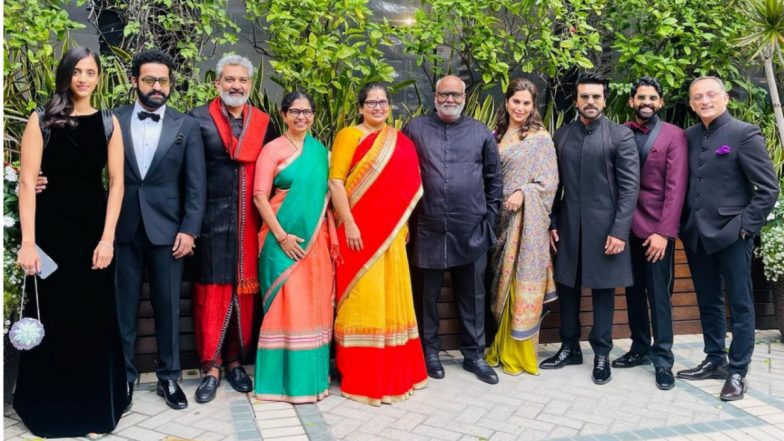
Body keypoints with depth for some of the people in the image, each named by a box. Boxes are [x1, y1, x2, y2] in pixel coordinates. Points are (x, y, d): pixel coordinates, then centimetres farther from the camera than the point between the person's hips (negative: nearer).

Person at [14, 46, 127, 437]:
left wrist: (107, 238, -8)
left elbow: (116, 183, 1)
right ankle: (48, 409, 25)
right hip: (53, 227, -2)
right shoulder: (42, 120, -2)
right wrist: (28, 242, -14)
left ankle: (95, 406, 25)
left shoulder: (108, 123, 4)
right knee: (51, 316, 7)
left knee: (95, 317, 8)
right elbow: (27, 182, -7)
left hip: (94, 228, 2)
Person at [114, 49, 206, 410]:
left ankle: (169, 377, 19)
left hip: (166, 228, 0)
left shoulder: (187, 126, 3)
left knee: (167, 306, 6)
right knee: (123, 306, 8)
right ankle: (123, 375, 22)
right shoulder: (113, 121, 4)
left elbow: (196, 184, 0)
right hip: (123, 228, 1)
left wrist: (189, 230, -6)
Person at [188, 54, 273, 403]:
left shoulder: (262, 122, 9)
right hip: (213, 220, -3)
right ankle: (210, 366, 12)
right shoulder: (199, 119, 0)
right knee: (212, 291, 1)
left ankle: (235, 360, 22)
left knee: (244, 291, 8)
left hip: (250, 223, 3)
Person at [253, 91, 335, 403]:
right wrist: (282, 236, -14)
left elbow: (325, 194, 14)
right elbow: (260, 197, -7)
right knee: (286, 305, -2)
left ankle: (313, 375, 20)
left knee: (314, 306, 8)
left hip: (316, 239, 5)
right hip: (284, 240, -4)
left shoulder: (320, 150, 12)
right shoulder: (273, 149, -2)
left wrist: (331, 235, 5)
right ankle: (286, 379, 9)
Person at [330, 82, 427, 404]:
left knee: (392, 297, 12)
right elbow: (335, 181, -11)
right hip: (359, 229, -5)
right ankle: (362, 378, 11)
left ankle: (395, 371, 25)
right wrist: (348, 224, -17)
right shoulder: (349, 135, -4)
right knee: (362, 299, 0)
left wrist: (404, 222, 10)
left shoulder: (400, 141, 12)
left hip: (391, 230, 6)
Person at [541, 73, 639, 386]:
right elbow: (556, 184, 10)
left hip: (604, 227, -3)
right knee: (567, 287, 10)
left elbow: (630, 186, -8)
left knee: (603, 290, 6)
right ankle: (570, 348, 25)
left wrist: (620, 230, -14)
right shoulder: (561, 135, 9)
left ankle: (601, 354, 19)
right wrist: (552, 223, 4)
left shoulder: (621, 135, -3)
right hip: (567, 227, 4)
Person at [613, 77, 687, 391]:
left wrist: (664, 232, -16)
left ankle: (663, 359, 9)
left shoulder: (674, 135, -4)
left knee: (659, 295, 0)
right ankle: (640, 348, 25)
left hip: (656, 228, -4)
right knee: (634, 292, 12)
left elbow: (676, 187, -9)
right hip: (627, 226, 4)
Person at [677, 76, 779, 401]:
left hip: (731, 234, -6)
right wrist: (685, 222, 5)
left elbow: (768, 188, -10)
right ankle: (714, 361, 29)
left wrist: (745, 226, -14)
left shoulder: (745, 134, -8)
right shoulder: (689, 137, 9)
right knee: (708, 302, 15)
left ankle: (737, 371, 14)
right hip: (697, 234, 6)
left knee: (739, 305, 5)